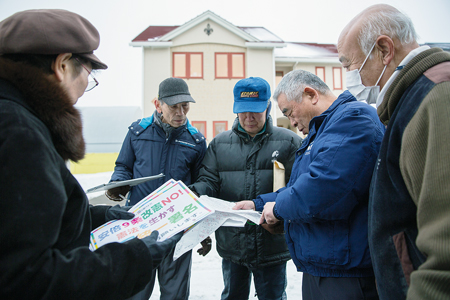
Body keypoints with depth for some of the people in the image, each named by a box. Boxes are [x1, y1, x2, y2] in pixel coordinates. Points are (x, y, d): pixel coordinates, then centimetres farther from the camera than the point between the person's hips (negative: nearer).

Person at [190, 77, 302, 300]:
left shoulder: (289, 142, -1)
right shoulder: (220, 143, 8)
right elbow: (209, 181, 5)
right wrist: (193, 192, -18)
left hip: (272, 245, -2)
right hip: (232, 243, 3)